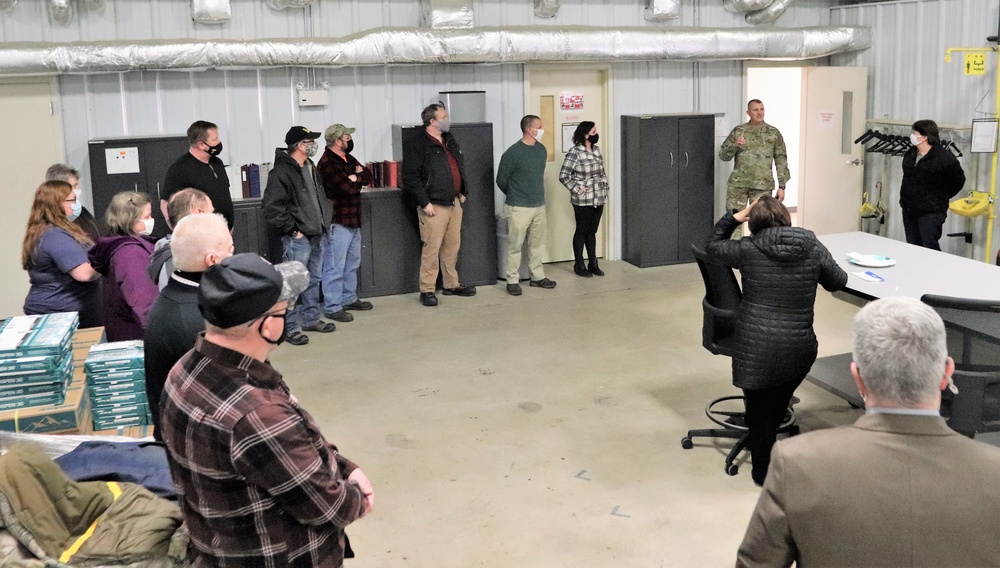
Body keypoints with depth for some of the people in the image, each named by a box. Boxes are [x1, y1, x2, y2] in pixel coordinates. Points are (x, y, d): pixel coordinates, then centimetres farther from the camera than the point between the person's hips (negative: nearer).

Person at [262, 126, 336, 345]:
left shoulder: (310, 168, 12)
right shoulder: (281, 172, -16)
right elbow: (272, 208, -19)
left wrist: (323, 221, 16)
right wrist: (292, 230, -16)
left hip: (316, 235, 9)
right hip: (297, 238, -9)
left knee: (314, 280, 18)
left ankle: (311, 318, 30)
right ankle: (292, 327, 5)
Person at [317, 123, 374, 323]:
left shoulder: (347, 158, 14)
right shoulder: (327, 164, -17)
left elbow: (367, 177, 7)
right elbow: (348, 188, -24)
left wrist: (355, 177, -13)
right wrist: (358, 181, -3)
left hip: (353, 220, 10)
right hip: (337, 222, -10)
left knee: (352, 263, 18)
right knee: (335, 267, -6)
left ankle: (349, 299, 30)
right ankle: (332, 307, -1)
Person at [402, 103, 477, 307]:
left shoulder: (449, 140, 14)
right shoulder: (417, 145, -11)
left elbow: (459, 167, 25)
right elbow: (410, 178, -16)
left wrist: (463, 192, 17)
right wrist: (425, 203, -18)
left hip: (454, 203, 8)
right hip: (434, 206, -8)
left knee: (453, 246, 13)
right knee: (431, 249, -5)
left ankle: (451, 285, 25)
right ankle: (427, 290, 4)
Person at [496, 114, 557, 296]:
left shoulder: (541, 149, 5)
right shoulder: (512, 153, -14)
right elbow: (501, 180, -5)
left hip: (539, 206, 6)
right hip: (519, 208, -6)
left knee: (537, 244, 13)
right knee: (515, 245, 2)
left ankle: (538, 277, 25)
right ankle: (512, 281, 10)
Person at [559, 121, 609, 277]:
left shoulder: (597, 150, 8)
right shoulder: (574, 153, -14)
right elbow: (563, 175, -12)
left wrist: (605, 186, 8)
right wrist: (576, 189, -15)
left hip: (598, 199, 6)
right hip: (582, 201, -6)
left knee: (592, 231, 13)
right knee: (581, 232, 3)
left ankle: (593, 263, 21)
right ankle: (579, 265, 13)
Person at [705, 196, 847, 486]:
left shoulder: (747, 249, -5)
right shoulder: (814, 249, 0)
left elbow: (712, 245, 12)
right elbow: (838, 281, 13)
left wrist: (734, 217, 14)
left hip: (756, 347, -2)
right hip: (801, 350, 3)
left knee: (760, 410, 11)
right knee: (777, 406, 21)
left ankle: (763, 472, 25)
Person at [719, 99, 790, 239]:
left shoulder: (773, 133, 3)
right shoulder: (738, 131, 4)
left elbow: (781, 161, 4)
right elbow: (723, 155, 5)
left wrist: (782, 186, -2)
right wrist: (735, 145, -15)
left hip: (763, 185, 0)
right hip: (738, 184, 0)